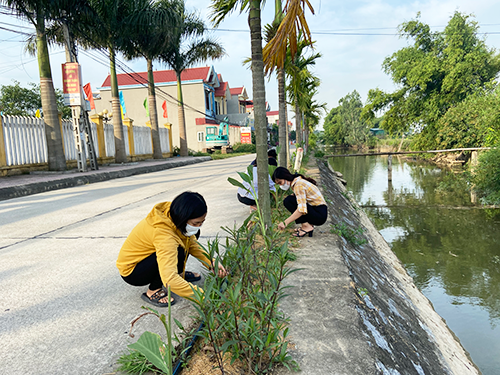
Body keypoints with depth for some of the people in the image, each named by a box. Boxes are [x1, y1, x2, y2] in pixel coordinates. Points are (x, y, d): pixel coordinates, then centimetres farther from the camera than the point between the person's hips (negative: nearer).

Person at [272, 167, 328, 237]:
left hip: (320, 214, -10)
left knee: (288, 201, -16)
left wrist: (285, 223, -29)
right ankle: (309, 224, 8)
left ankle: (306, 226, -11)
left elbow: (302, 210, -28)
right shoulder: (297, 181, 10)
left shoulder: (298, 184, -18)